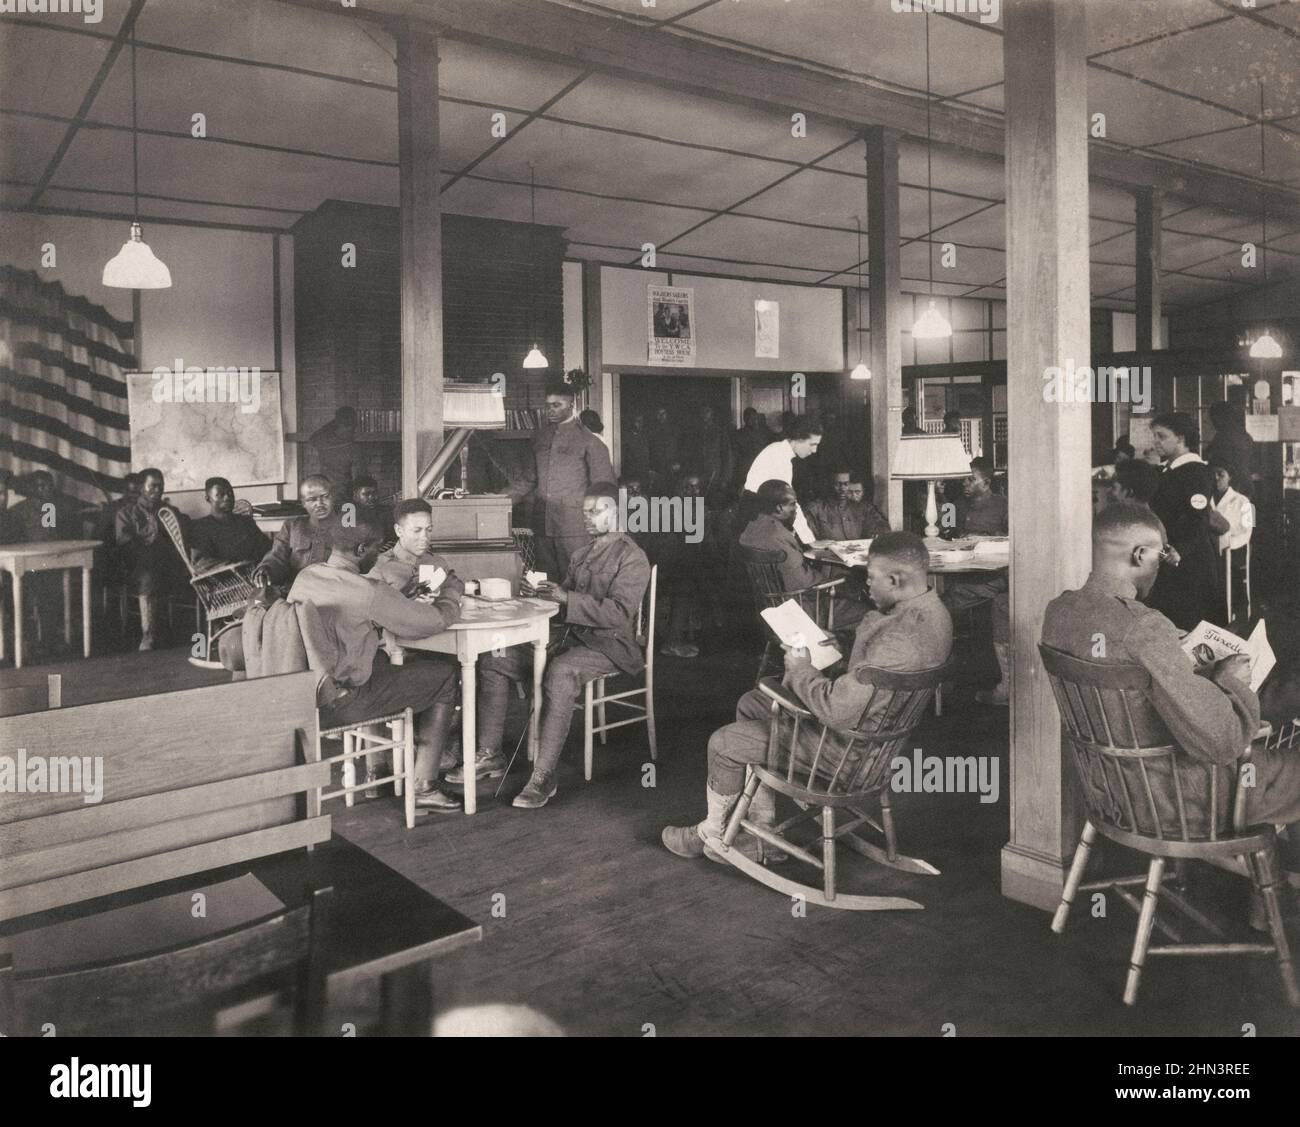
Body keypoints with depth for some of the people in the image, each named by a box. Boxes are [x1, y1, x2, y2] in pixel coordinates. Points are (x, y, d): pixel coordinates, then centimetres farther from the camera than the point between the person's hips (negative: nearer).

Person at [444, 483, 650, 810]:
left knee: (559, 673, -39)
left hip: (607, 644, -8)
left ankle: (544, 777, -33)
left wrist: (566, 598, -25)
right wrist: (539, 592, -2)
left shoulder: (632, 558, -7)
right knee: (492, 660, -6)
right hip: (566, 635, 8)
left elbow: (619, 613, -19)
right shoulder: (582, 553, 20)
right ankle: (489, 755, 0)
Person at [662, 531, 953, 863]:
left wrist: (800, 670, -16)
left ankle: (712, 834, 26)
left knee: (724, 743, -2)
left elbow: (837, 711, -33)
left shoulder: (900, 640, -36)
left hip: (849, 746, -10)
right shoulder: (927, 607, -3)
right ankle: (760, 830, 25)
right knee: (750, 704, 19)